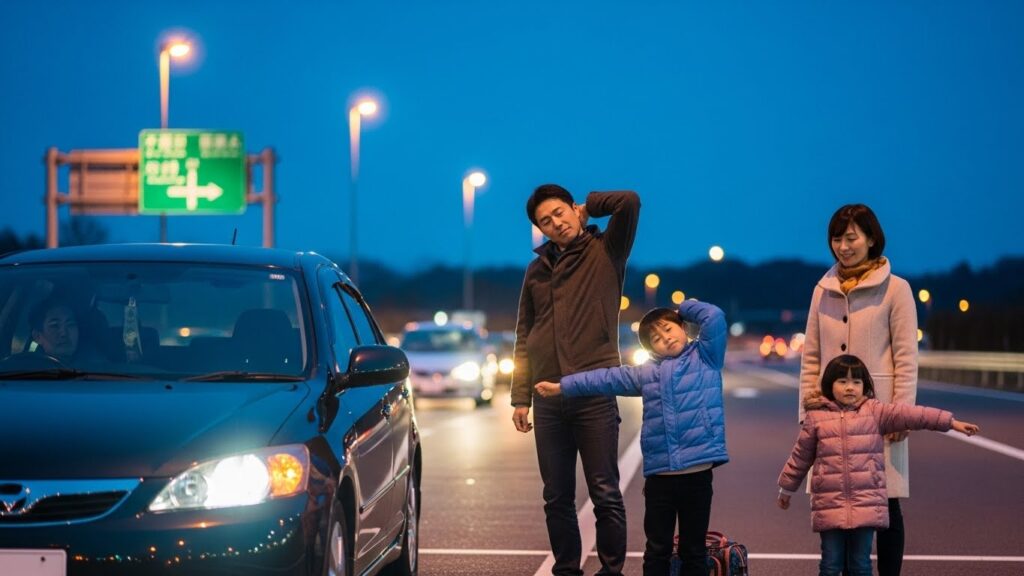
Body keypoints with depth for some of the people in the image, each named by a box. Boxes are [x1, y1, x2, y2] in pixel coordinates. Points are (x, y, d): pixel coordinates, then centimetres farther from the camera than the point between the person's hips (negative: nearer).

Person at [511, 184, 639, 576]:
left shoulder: (604, 253, 2)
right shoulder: (537, 269, 14)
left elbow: (629, 202, -15)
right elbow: (525, 338, 16)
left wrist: (588, 207, 2)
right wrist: (520, 398, 10)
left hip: (596, 396, -4)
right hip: (548, 400, 4)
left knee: (605, 494, -2)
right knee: (557, 498, 8)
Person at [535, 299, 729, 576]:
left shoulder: (705, 356, 6)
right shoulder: (646, 374, 13)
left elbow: (715, 317, -5)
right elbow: (605, 379, 16)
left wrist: (685, 308, 11)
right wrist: (562, 387, 17)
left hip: (697, 473, -3)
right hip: (659, 475, 3)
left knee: (694, 550, 6)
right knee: (657, 549, 7)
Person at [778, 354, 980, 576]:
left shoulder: (875, 412, 3)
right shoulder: (816, 418, 5)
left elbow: (909, 414, -7)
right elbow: (801, 457, 15)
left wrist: (950, 422, -14)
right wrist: (786, 488, 23)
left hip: (867, 505, 0)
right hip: (830, 505, 0)